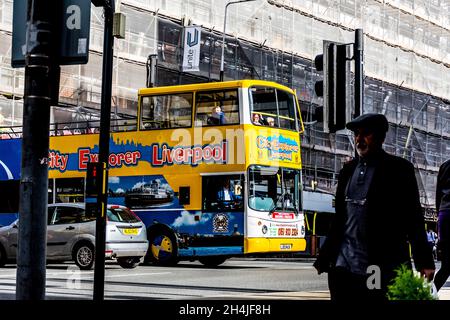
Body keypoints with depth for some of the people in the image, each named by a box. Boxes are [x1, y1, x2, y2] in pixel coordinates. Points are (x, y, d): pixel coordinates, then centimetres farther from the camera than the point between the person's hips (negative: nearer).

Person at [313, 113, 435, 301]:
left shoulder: (398, 169, -1)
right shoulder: (348, 170, 15)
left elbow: (413, 220, -4)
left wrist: (424, 262, -11)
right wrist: (324, 258, 16)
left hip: (382, 270, -5)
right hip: (343, 267, 5)